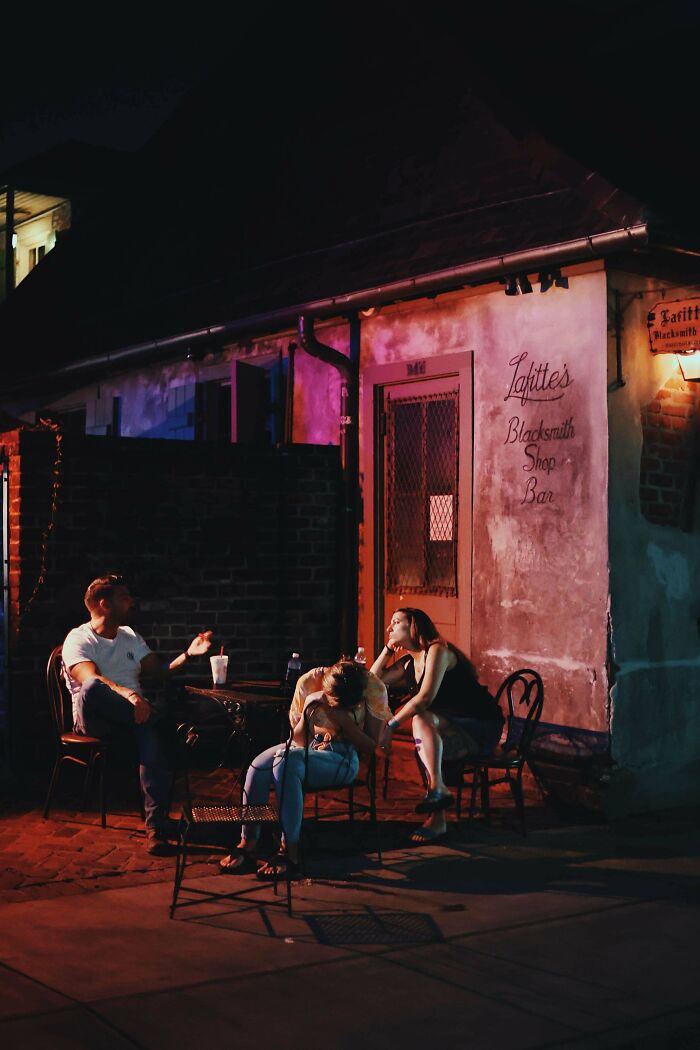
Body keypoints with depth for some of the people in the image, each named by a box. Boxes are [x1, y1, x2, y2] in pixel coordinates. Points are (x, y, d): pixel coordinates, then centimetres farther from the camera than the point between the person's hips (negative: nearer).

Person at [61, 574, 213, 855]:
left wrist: (188, 655, 0)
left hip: (133, 713, 4)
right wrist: (127, 695, -38)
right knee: (92, 689, -40)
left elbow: (160, 671, 17)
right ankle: (156, 720, -24)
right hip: (94, 720, -4)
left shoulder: (130, 636, 22)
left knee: (151, 733, -34)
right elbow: (90, 680, -20)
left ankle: (156, 826, -38)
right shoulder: (79, 639, -1)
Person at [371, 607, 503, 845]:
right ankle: (437, 819, -32)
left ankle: (437, 788, -44)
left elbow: (426, 696, -23)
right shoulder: (409, 664, 16)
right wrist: (387, 649, 10)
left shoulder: (437, 651, -11)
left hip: (483, 728, -7)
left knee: (421, 718, -30)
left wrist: (390, 725, -21)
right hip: (455, 731, 7)